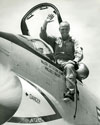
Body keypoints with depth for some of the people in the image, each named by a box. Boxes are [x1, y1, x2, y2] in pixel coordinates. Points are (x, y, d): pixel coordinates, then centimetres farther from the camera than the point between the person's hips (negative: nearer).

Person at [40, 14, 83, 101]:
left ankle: (70, 92, -48)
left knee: (69, 67, -38)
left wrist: (75, 61, -19)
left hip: (69, 63, -2)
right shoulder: (55, 40, 24)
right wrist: (45, 23, 1)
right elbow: (43, 36, 13)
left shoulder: (73, 42, 19)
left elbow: (79, 54, 4)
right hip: (57, 64, 3)